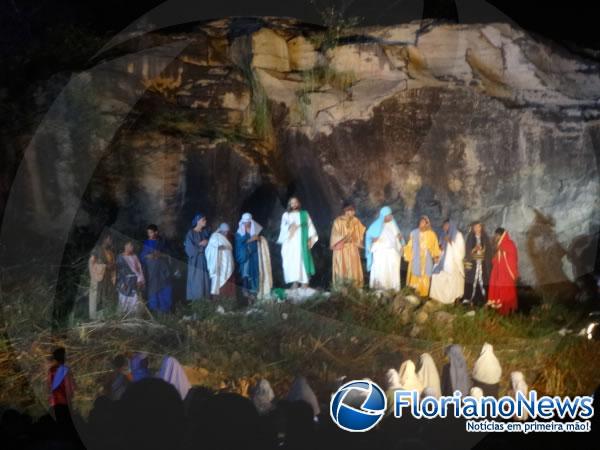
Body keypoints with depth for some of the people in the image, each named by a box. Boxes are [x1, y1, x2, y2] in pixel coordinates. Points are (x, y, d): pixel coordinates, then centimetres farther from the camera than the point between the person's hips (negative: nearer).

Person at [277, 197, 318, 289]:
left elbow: (310, 226, 7)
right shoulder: (286, 215, 15)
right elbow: (283, 228, 3)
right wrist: (290, 227, -17)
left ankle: (305, 285, -13)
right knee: (291, 262, -9)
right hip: (290, 242, 1)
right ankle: (294, 283, -10)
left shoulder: (304, 214, 14)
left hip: (301, 242, -1)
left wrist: (310, 239, -6)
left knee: (302, 261, -10)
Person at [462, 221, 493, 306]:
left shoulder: (485, 238, 12)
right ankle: (468, 299, -12)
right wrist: (474, 249, -12)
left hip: (482, 263, 1)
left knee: (482, 281, -8)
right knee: (471, 281, -11)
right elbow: (467, 251, 4)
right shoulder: (470, 238, 9)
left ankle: (481, 300, -6)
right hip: (472, 263, -1)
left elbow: (488, 251, 11)